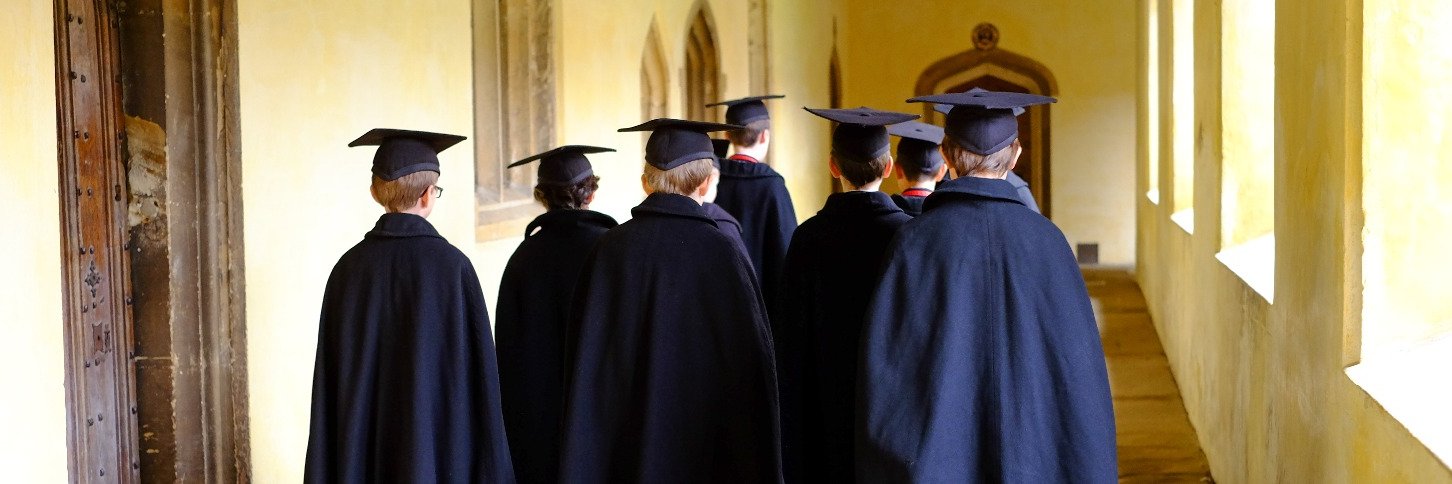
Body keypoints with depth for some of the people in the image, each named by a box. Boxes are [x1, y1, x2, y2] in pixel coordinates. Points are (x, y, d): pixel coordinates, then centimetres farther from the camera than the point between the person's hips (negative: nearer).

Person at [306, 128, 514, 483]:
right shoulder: (450, 264, -10)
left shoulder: (349, 268, 1)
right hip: (439, 448, -4)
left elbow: (333, 378, 3)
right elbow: (475, 372, -10)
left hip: (365, 450, 4)